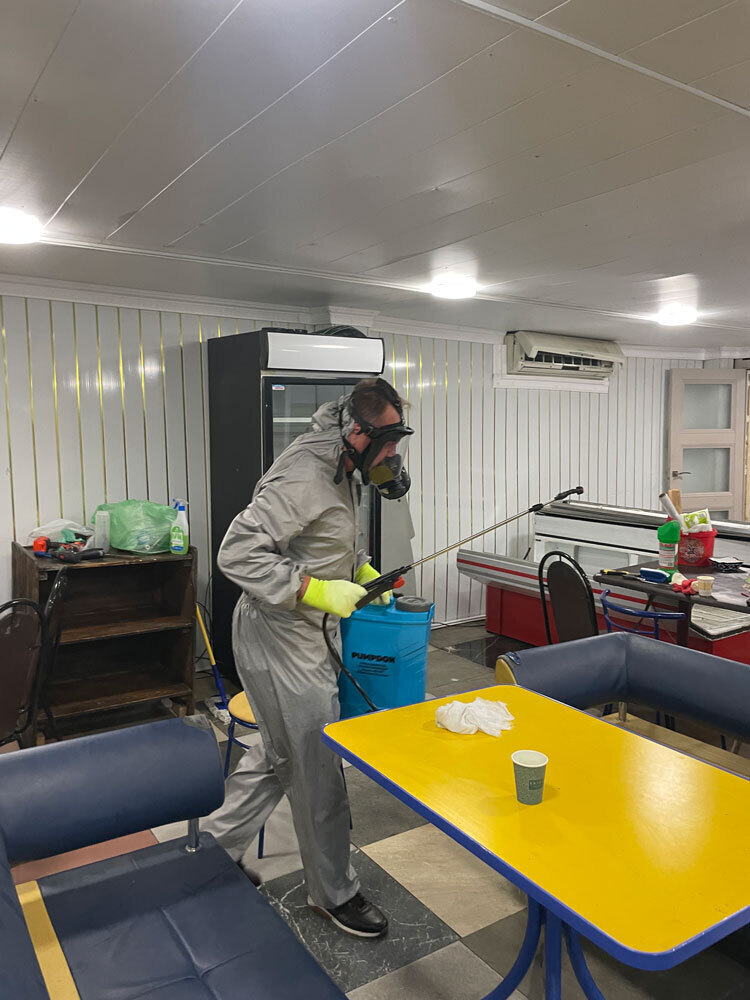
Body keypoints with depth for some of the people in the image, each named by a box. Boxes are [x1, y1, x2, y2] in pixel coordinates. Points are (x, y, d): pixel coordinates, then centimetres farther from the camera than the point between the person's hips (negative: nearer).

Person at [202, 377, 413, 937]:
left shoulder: (341, 472, 6)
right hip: (279, 638, -10)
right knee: (317, 766, 4)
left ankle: (217, 845, 40)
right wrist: (317, 591, -28)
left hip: (302, 634, 10)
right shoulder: (303, 478, -25)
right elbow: (238, 553, -29)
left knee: (281, 754, 22)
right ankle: (333, 892, 25)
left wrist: (361, 571, 7)